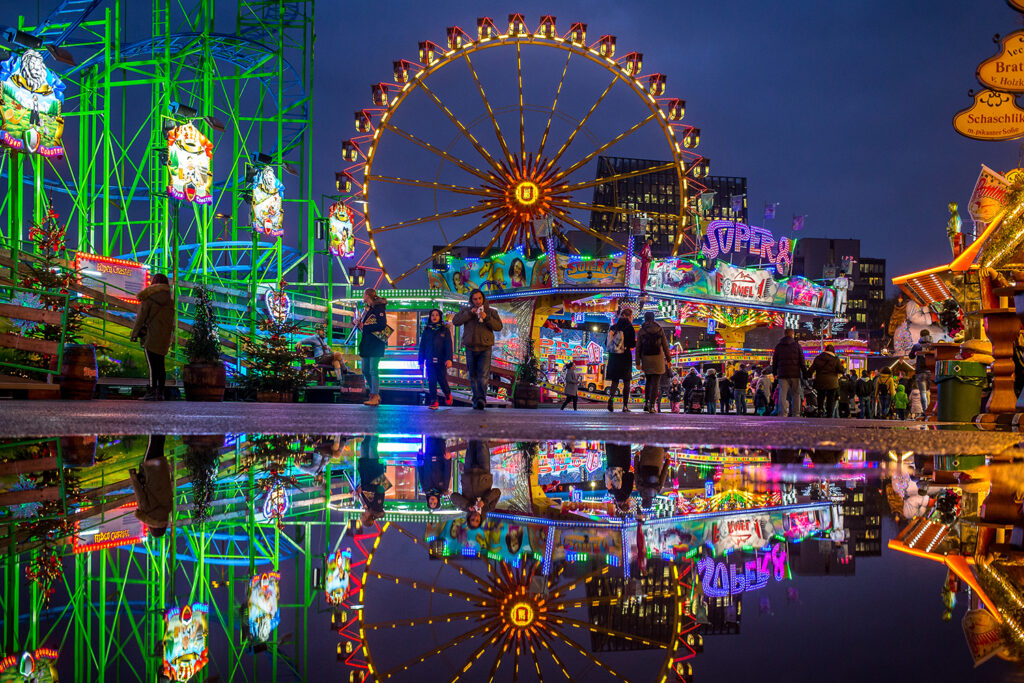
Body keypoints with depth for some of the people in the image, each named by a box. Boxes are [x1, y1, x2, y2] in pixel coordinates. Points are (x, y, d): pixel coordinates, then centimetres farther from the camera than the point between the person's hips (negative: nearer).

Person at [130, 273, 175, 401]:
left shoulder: (148, 297, -6)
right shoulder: (169, 299, 9)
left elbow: (141, 317, -6)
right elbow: (171, 320, 11)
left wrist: (134, 334, 0)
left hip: (151, 335, -5)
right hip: (165, 337, 5)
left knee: (153, 365, -7)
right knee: (161, 365, 9)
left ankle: (152, 392, -10)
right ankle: (160, 392, 10)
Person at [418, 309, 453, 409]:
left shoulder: (445, 330, 5)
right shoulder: (426, 331, 12)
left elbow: (449, 345, -2)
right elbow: (422, 346, 13)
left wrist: (449, 359, -15)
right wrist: (421, 361, 9)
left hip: (441, 361, -2)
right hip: (430, 361, 2)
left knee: (442, 380, 1)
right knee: (431, 382, -4)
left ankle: (447, 394, 29)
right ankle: (433, 401, -2)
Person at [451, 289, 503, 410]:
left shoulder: (491, 312, 7)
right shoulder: (466, 311, 9)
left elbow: (498, 327, -4)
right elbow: (455, 321, -5)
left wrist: (486, 318, -19)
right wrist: (470, 313, -13)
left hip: (485, 349, -2)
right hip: (470, 349, 2)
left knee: (483, 375, -15)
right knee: (473, 376, 6)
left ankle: (482, 399, -24)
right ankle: (476, 400, 13)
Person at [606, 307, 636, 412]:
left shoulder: (613, 328, 6)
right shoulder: (629, 328, -8)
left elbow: (608, 343, 8)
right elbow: (632, 344, -11)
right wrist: (636, 342, 10)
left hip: (613, 357, 4)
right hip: (625, 357, -4)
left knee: (614, 381, 8)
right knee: (626, 382, 6)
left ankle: (611, 397, -20)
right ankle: (625, 406, 5)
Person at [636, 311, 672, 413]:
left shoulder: (641, 331, 0)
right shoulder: (660, 330, 0)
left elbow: (638, 348, -2)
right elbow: (665, 346, 0)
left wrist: (638, 363, 2)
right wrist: (668, 359, 7)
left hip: (646, 359, 1)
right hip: (658, 358, -1)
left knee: (648, 381, 19)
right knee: (655, 383, 0)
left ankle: (646, 402, 8)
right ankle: (652, 406, -7)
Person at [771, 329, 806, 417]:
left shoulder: (778, 346, 8)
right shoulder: (797, 346, 2)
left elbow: (774, 361, 11)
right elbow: (802, 361, 0)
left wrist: (774, 372, 22)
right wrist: (805, 373, 7)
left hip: (782, 374, 1)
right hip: (795, 374, -1)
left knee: (782, 395, -1)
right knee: (795, 394, 5)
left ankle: (782, 414, -8)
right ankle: (795, 414, 1)